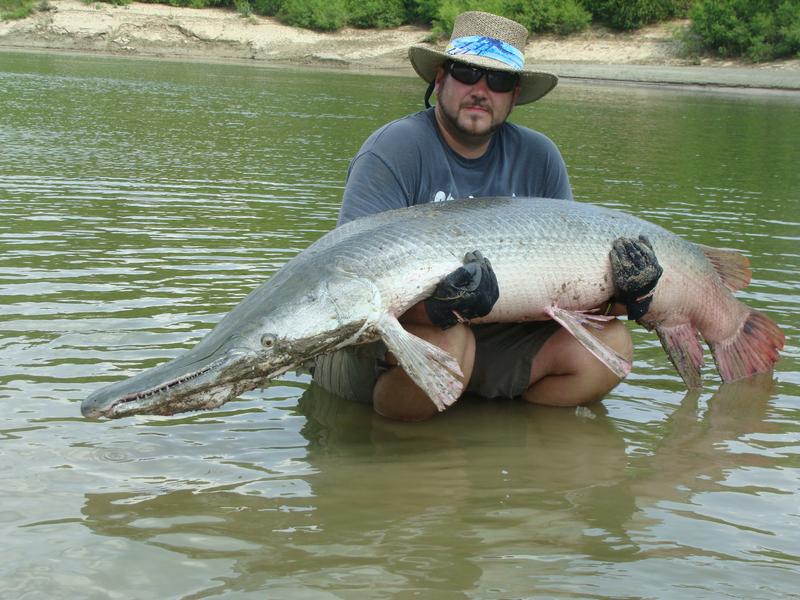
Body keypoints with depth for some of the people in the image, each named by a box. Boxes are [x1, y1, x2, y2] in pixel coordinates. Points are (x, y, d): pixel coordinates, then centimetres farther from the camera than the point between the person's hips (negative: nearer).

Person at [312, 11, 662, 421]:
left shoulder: (538, 157, 5)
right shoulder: (394, 149, -13)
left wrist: (615, 291, -18)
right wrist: (434, 305, -43)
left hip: (491, 339, 5)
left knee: (610, 345, -11)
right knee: (440, 341, -37)